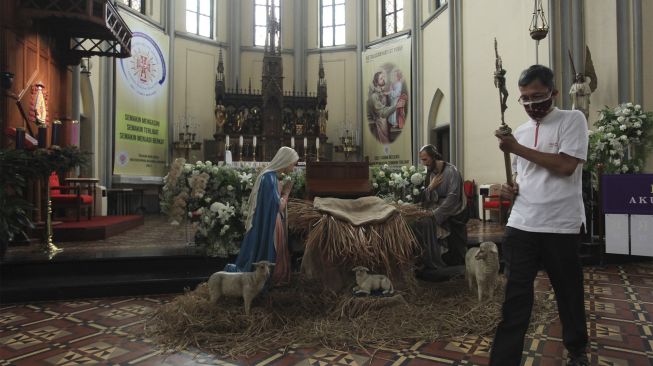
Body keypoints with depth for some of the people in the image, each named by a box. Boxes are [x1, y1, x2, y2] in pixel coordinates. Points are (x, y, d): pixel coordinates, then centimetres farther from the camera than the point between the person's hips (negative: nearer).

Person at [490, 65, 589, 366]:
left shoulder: (572, 119, -2)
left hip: (561, 226, -3)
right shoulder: (520, 132, 14)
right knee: (515, 297, 4)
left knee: (569, 294, 14)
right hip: (521, 225, 4)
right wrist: (510, 188, 3)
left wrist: (517, 148, -13)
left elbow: (566, 166, -16)